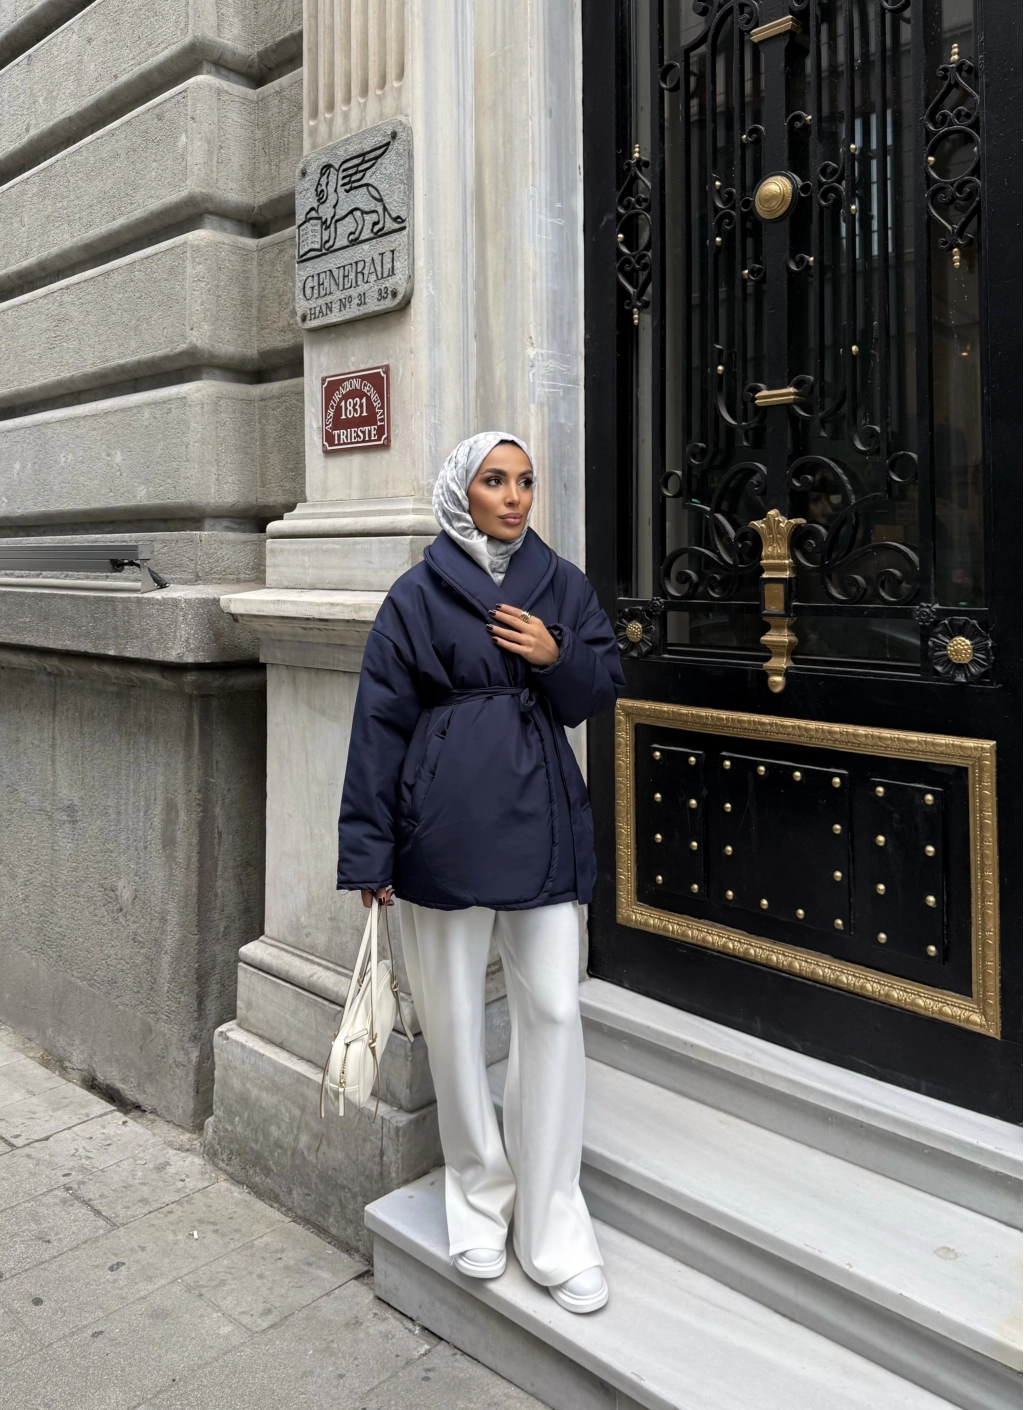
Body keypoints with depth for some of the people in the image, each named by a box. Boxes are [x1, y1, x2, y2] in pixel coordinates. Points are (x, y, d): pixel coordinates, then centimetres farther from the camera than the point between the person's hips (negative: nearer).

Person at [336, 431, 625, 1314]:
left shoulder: (561, 584, 9)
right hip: (446, 831, -2)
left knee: (555, 1013, 1)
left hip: (543, 826, 2)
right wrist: (370, 852, -4)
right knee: (453, 1018, 8)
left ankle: (552, 1223, 15)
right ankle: (479, 1196, 29)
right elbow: (379, 724, -1)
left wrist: (556, 657, -10)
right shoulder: (418, 597, 0)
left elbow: (601, 692, 12)